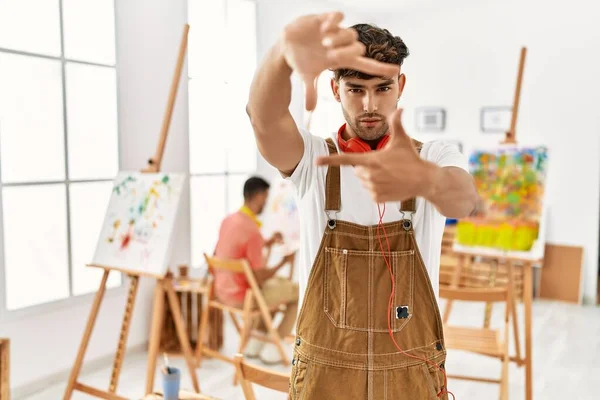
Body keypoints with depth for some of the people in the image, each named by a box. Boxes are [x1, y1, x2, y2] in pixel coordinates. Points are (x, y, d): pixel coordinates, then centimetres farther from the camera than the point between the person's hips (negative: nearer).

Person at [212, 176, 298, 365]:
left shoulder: (228, 220, 2)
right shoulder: (253, 231, -25)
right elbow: (260, 279, -20)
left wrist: (267, 243, 15)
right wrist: (284, 262, -5)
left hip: (222, 290, 9)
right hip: (241, 296, -9)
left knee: (278, 283, 28)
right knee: (297, 292, 5)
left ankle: (255, 341, 28)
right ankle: (272, 348, 11)